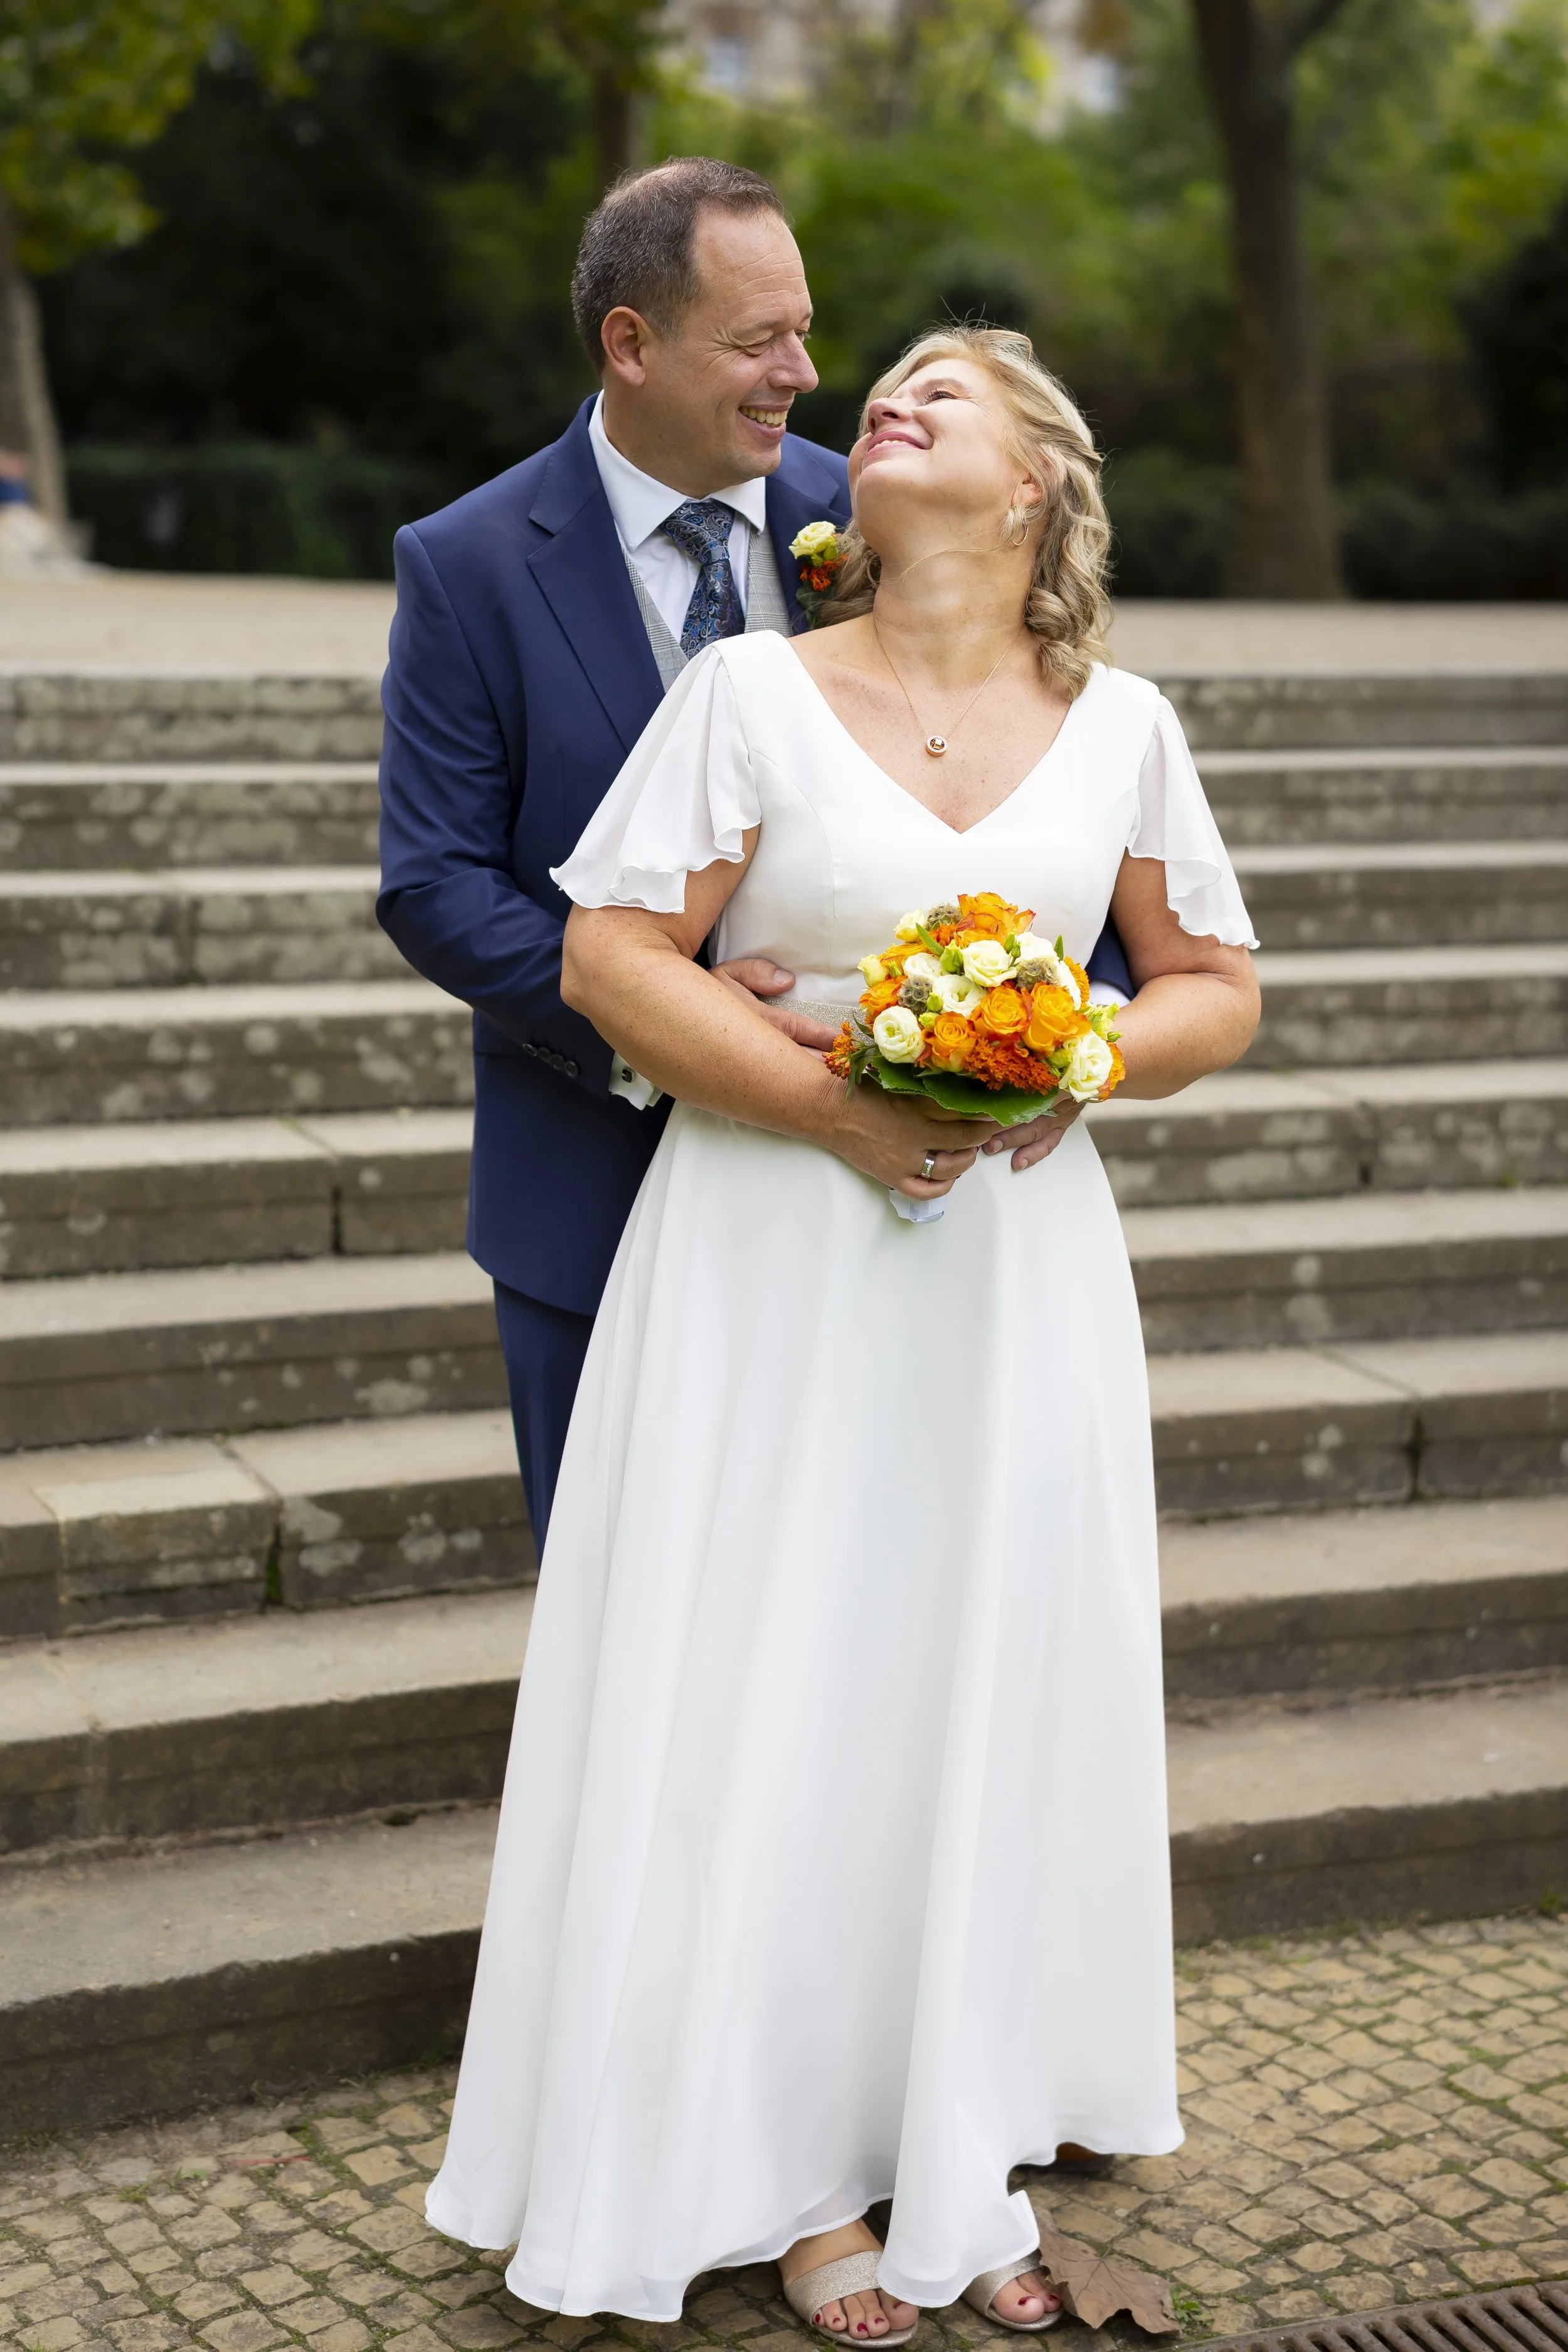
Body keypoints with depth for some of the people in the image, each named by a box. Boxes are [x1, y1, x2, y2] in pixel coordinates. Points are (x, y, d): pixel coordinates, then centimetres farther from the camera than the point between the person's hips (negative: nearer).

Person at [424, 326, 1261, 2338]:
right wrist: (838, 1107, -17)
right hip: (777, 1257, -2)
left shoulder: (1120, 725, 5)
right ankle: (795, 2171, 15)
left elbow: (1214, 987, 11)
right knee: (771, 1696, 0)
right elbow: (609, 958, -7)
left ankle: (966, 2144, 24)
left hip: (1017, 1255, 3)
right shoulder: (753, 692, -2)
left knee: (995, 1691, 8)